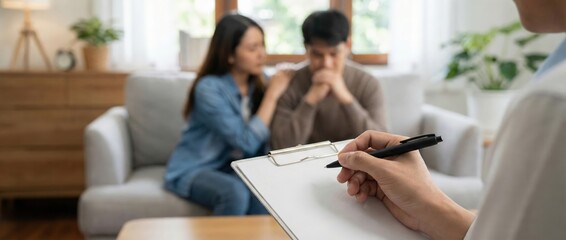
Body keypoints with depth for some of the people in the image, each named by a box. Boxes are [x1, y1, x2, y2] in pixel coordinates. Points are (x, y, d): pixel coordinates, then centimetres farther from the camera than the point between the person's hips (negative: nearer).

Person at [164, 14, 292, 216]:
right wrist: (272, 95, -20)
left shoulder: (257, 84, -1)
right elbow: (247, 142, -24)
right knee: (235, 192, -35)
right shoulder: (209, 88, -19)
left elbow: (263, 143, -4)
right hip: (194, 170, -5)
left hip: (232, 168, 5)